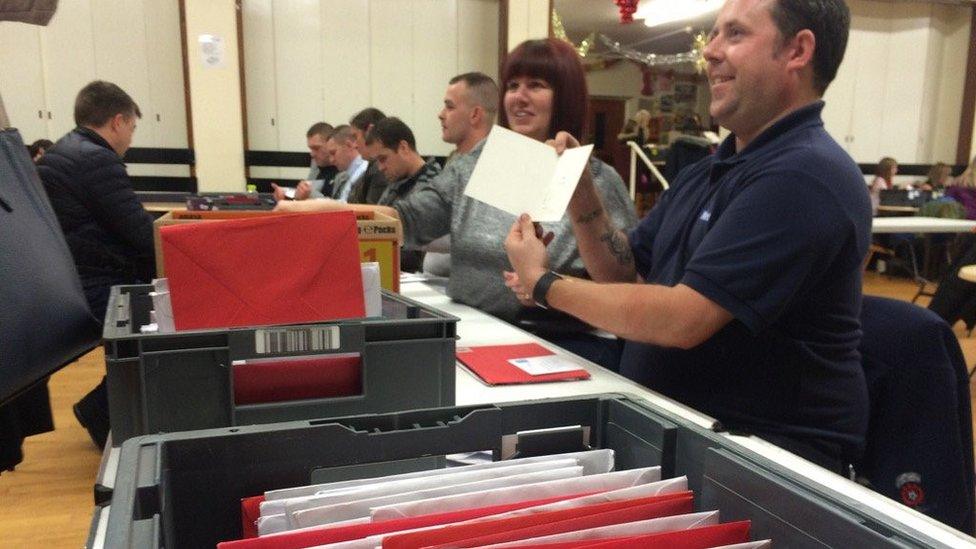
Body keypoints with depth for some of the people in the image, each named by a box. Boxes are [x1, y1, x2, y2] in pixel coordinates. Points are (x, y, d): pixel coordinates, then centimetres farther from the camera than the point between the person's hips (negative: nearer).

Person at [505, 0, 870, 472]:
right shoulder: (711, 170, 11)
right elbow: (626, 272, 13)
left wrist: (543, 283, -14)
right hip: (666, 423, 8)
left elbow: (681, 320, -25)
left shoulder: (803, 176, -19)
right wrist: (579, 193, -3)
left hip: (761, 450, -7)